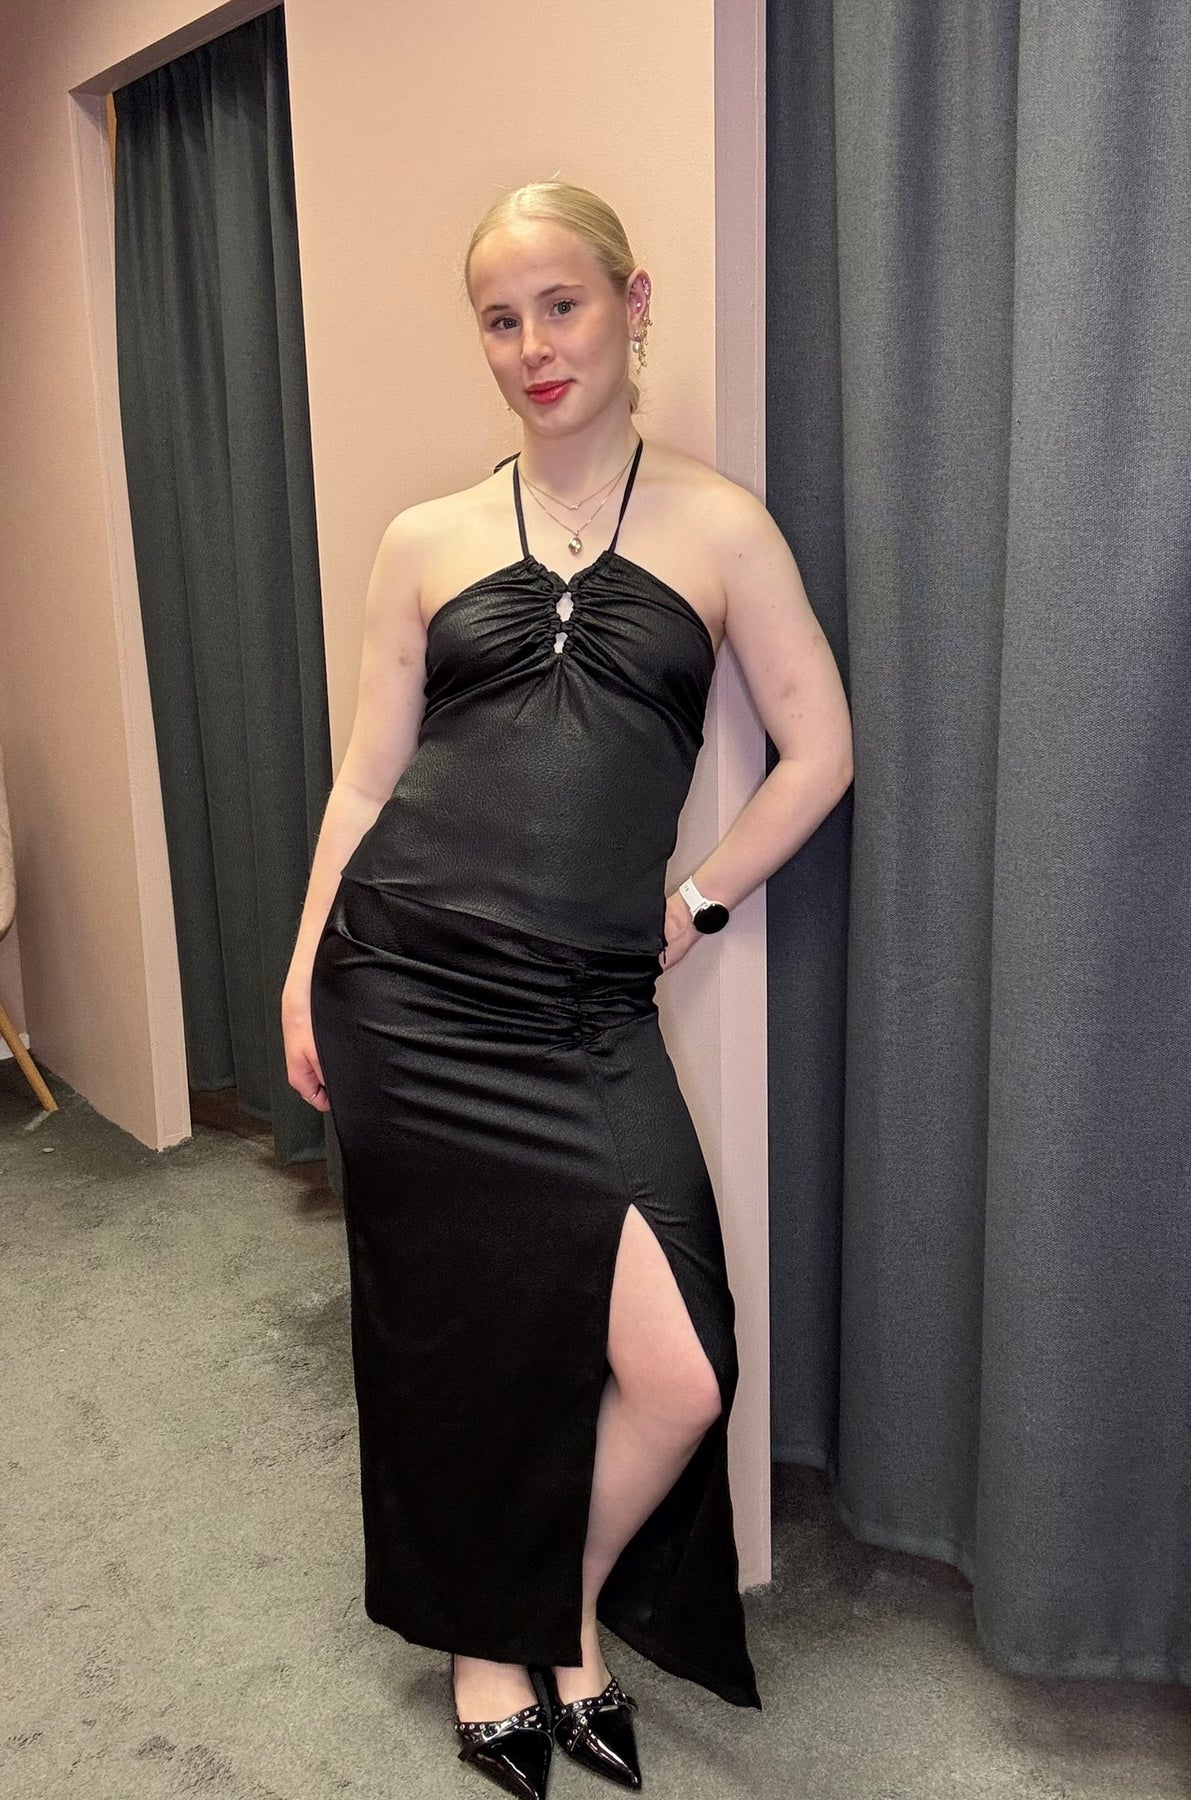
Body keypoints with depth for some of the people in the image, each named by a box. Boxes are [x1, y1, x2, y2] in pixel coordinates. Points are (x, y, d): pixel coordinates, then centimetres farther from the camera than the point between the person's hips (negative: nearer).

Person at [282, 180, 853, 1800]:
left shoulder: (717, 526, 6)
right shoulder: (425, 542, 9)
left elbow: (820, 750, 6)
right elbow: (368, 777, 10)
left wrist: (697, 901, 0)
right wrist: (303, 971, 6)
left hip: (588, 1012, 0)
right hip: (406, 990, 1)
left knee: (677, 1376, -6)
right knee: (459, 1336, 10)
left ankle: (567, 1612, 27)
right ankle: (490, 1637, 37)